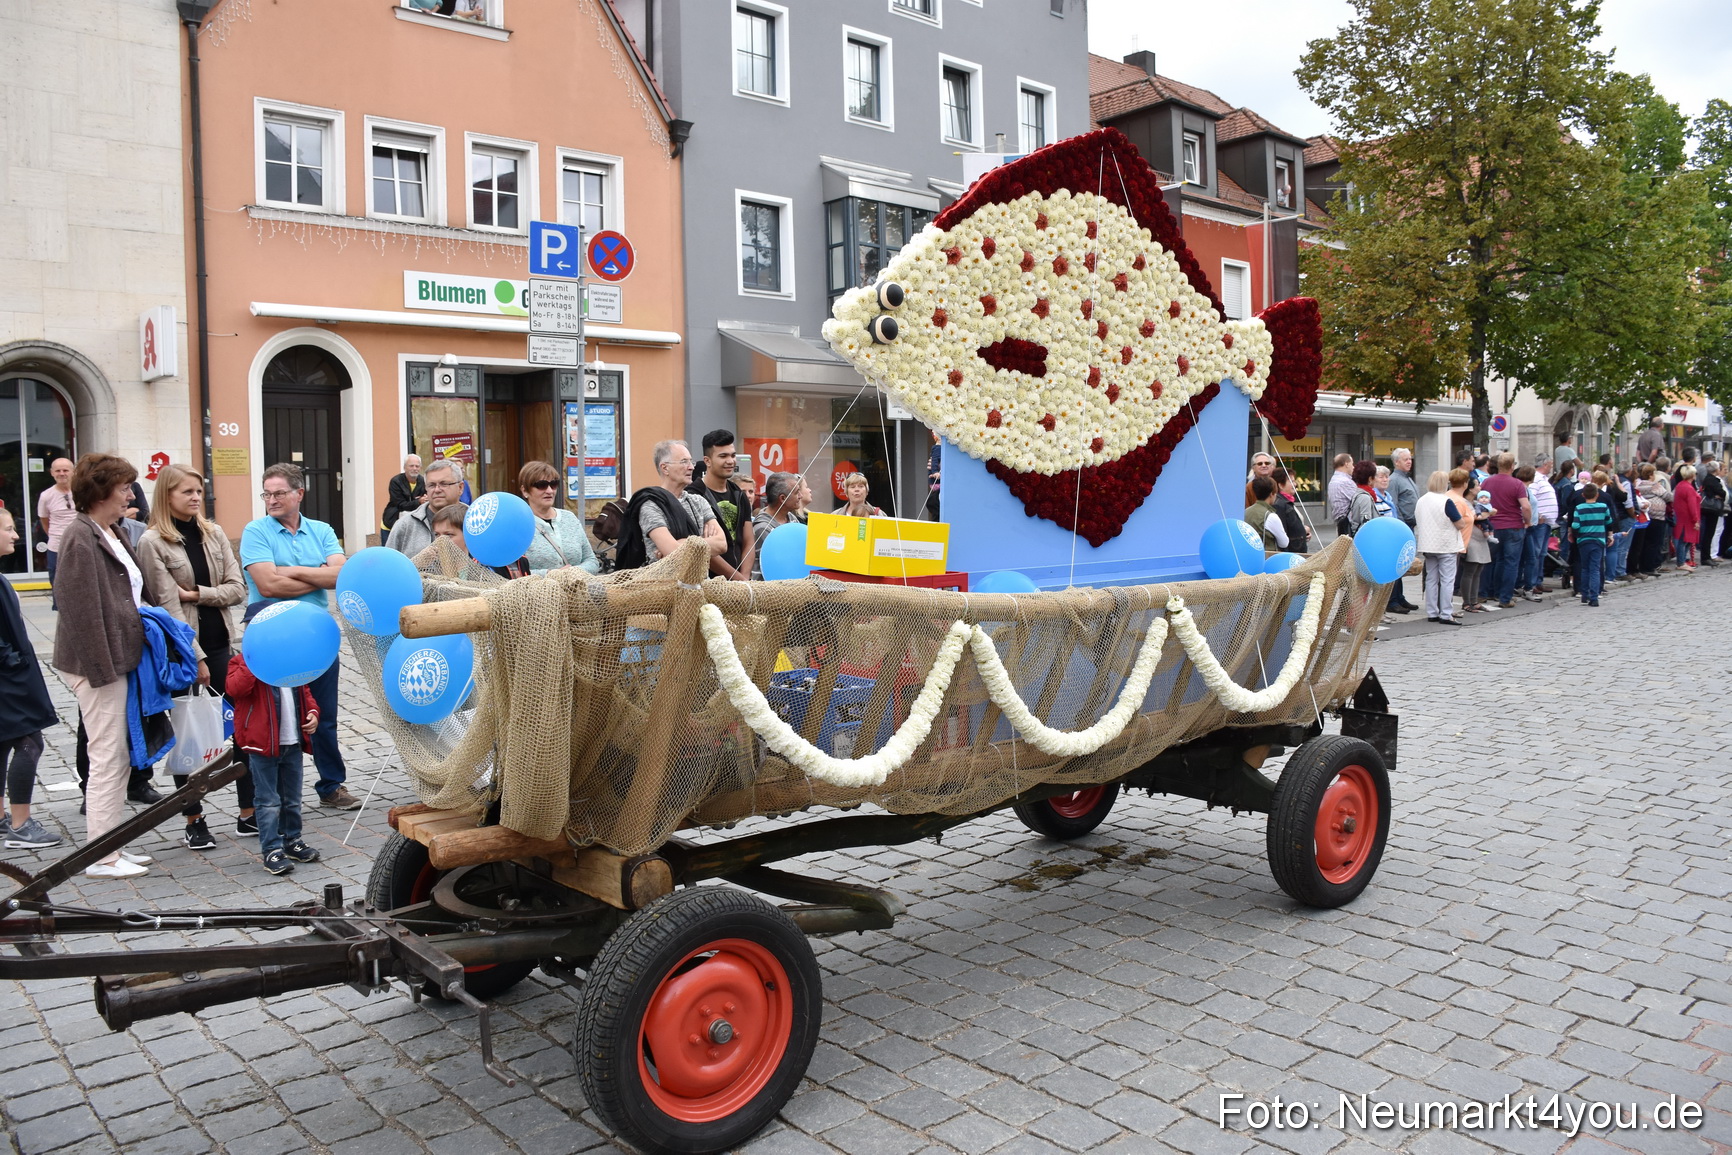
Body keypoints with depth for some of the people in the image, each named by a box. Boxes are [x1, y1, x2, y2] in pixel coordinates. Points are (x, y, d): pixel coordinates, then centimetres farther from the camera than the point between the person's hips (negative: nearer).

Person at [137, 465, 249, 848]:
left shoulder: (213, 533, 7)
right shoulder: (152, 542, -7)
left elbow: (238, 588, 4)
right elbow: (168, 605, -12)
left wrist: (198, 594, -12)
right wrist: (195, 658, -15)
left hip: (224, 644, 4)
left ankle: (250, 812, 13)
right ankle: (193, 821, 14)